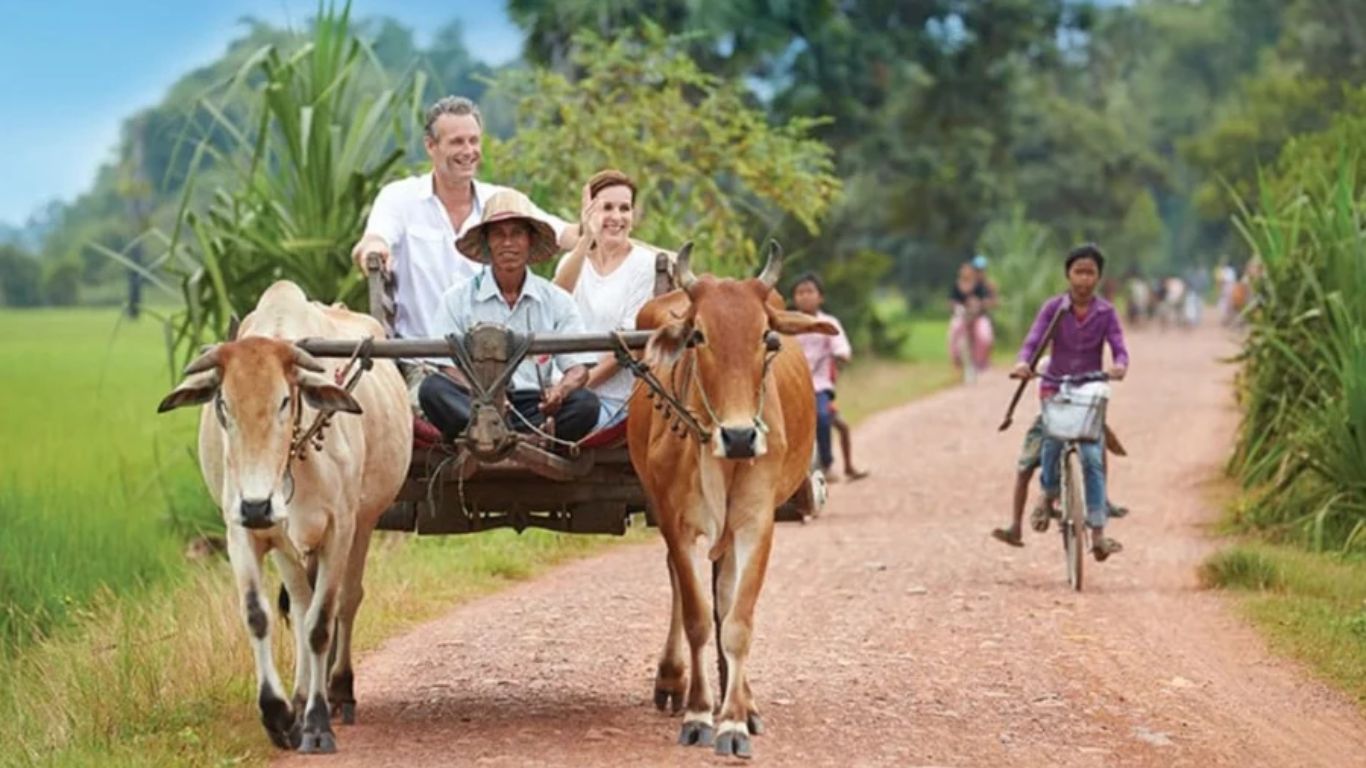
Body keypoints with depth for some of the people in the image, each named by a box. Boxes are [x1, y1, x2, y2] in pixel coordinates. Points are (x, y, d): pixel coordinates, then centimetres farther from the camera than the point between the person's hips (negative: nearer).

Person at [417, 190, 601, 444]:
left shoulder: (557, 301, 13)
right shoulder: (457, 300, 9)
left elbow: (578, 368, 5)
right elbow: (448, 368, 0)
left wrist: (560, 391, -21)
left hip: (534, 405, 1)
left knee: (586, 403, -27)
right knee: (433, 388, -31)